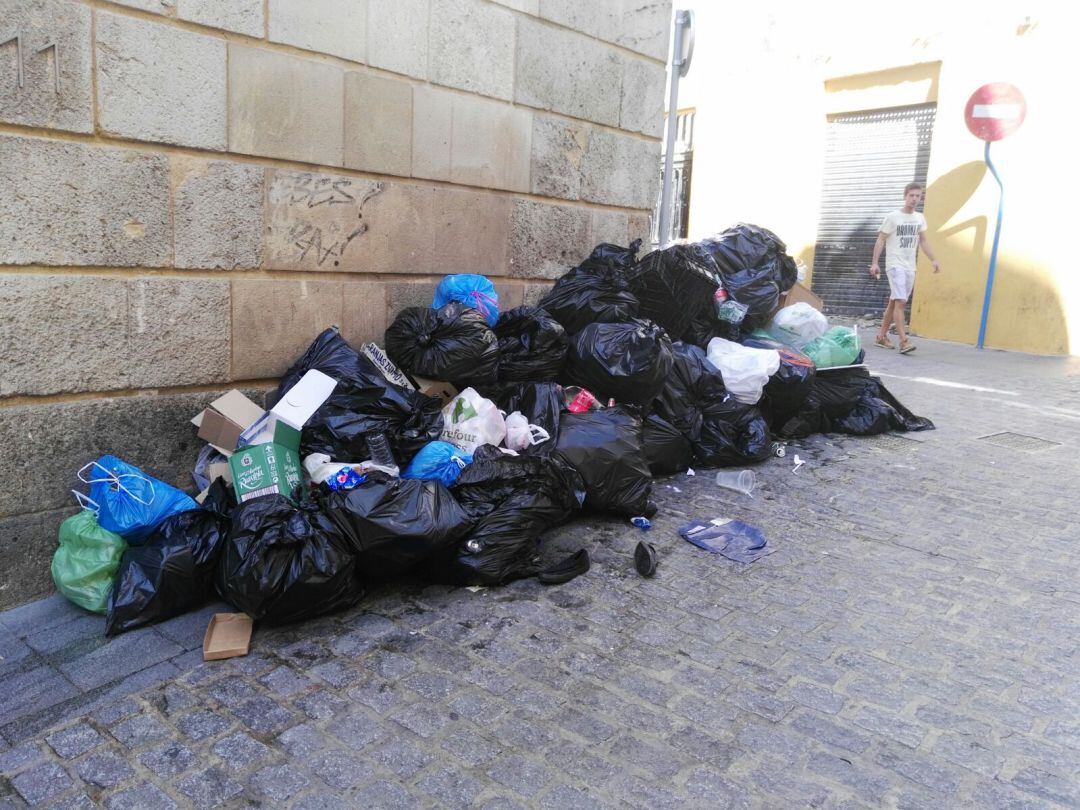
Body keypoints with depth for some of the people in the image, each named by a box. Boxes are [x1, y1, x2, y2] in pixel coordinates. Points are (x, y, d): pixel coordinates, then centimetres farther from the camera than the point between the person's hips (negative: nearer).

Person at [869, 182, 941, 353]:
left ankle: (881, 336, 19)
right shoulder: (892, 217, -6)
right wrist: (874, 263, -14)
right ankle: (903, 342, -21)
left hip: (910, 267, 6)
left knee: (894, 303, 10)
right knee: (900, 301, -16)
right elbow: (880, 240, -6)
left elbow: (923, 241, 19)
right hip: (895, 266, -6)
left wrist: (933, 260, 10)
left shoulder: (920, 218, 12)